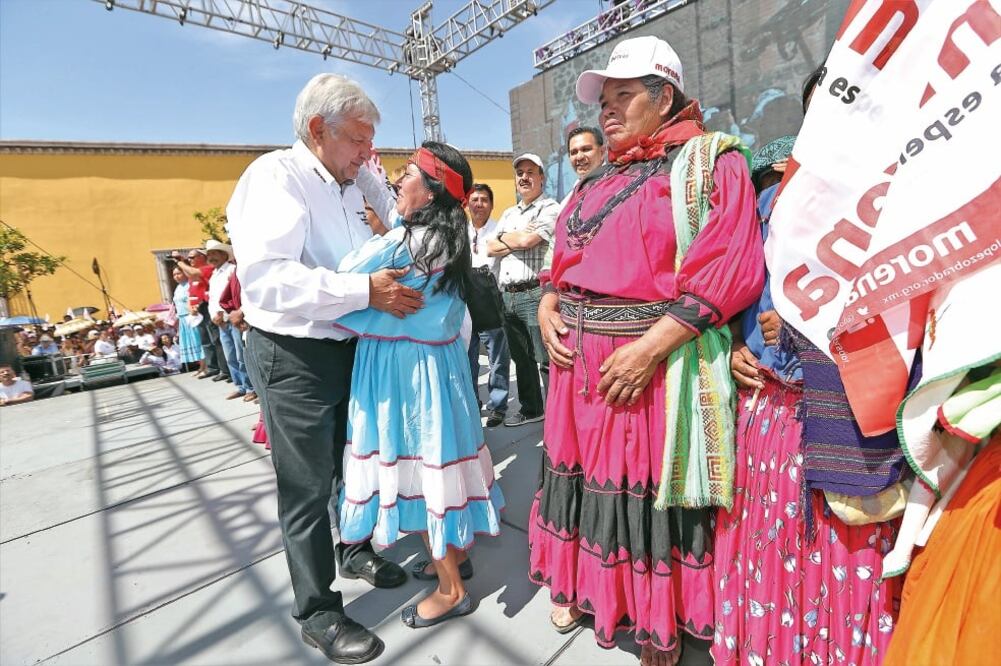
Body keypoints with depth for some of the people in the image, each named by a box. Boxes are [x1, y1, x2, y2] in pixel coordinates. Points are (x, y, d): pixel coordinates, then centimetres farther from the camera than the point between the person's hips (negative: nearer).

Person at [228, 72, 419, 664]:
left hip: (349, 348, 8)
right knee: (308, 487, 5)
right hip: (294, 357, -8)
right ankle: (318, 611, 24)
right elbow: (265, 278, -30)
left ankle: (355, 549, 46)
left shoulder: (349, 188, 12)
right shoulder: (276, 176, -15)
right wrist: (365, 291, -32)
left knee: (354, 463, 22)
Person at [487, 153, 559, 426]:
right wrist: (518, 239, -3)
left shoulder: (550, 208, -1)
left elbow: (527, 240, -16)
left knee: (547, 360, -5)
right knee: (521, 358, 17)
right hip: (507, 295, 8)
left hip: (534, 293, -8)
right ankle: (531, 409, 31)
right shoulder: (508, 214, 22)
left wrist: (506, 239, 4)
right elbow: (490, 249, 12)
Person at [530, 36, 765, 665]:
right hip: (581, 360, 7)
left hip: (657, 362, -6)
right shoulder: (600, 181, 17)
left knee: (651, 490, 5)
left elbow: (732, 267, -15)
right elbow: (566, 259, 22)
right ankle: (584, 587, 40)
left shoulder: (709, 161, -3)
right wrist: (548, 307, 2)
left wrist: (651, 346, -22)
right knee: (587, 473, 16)